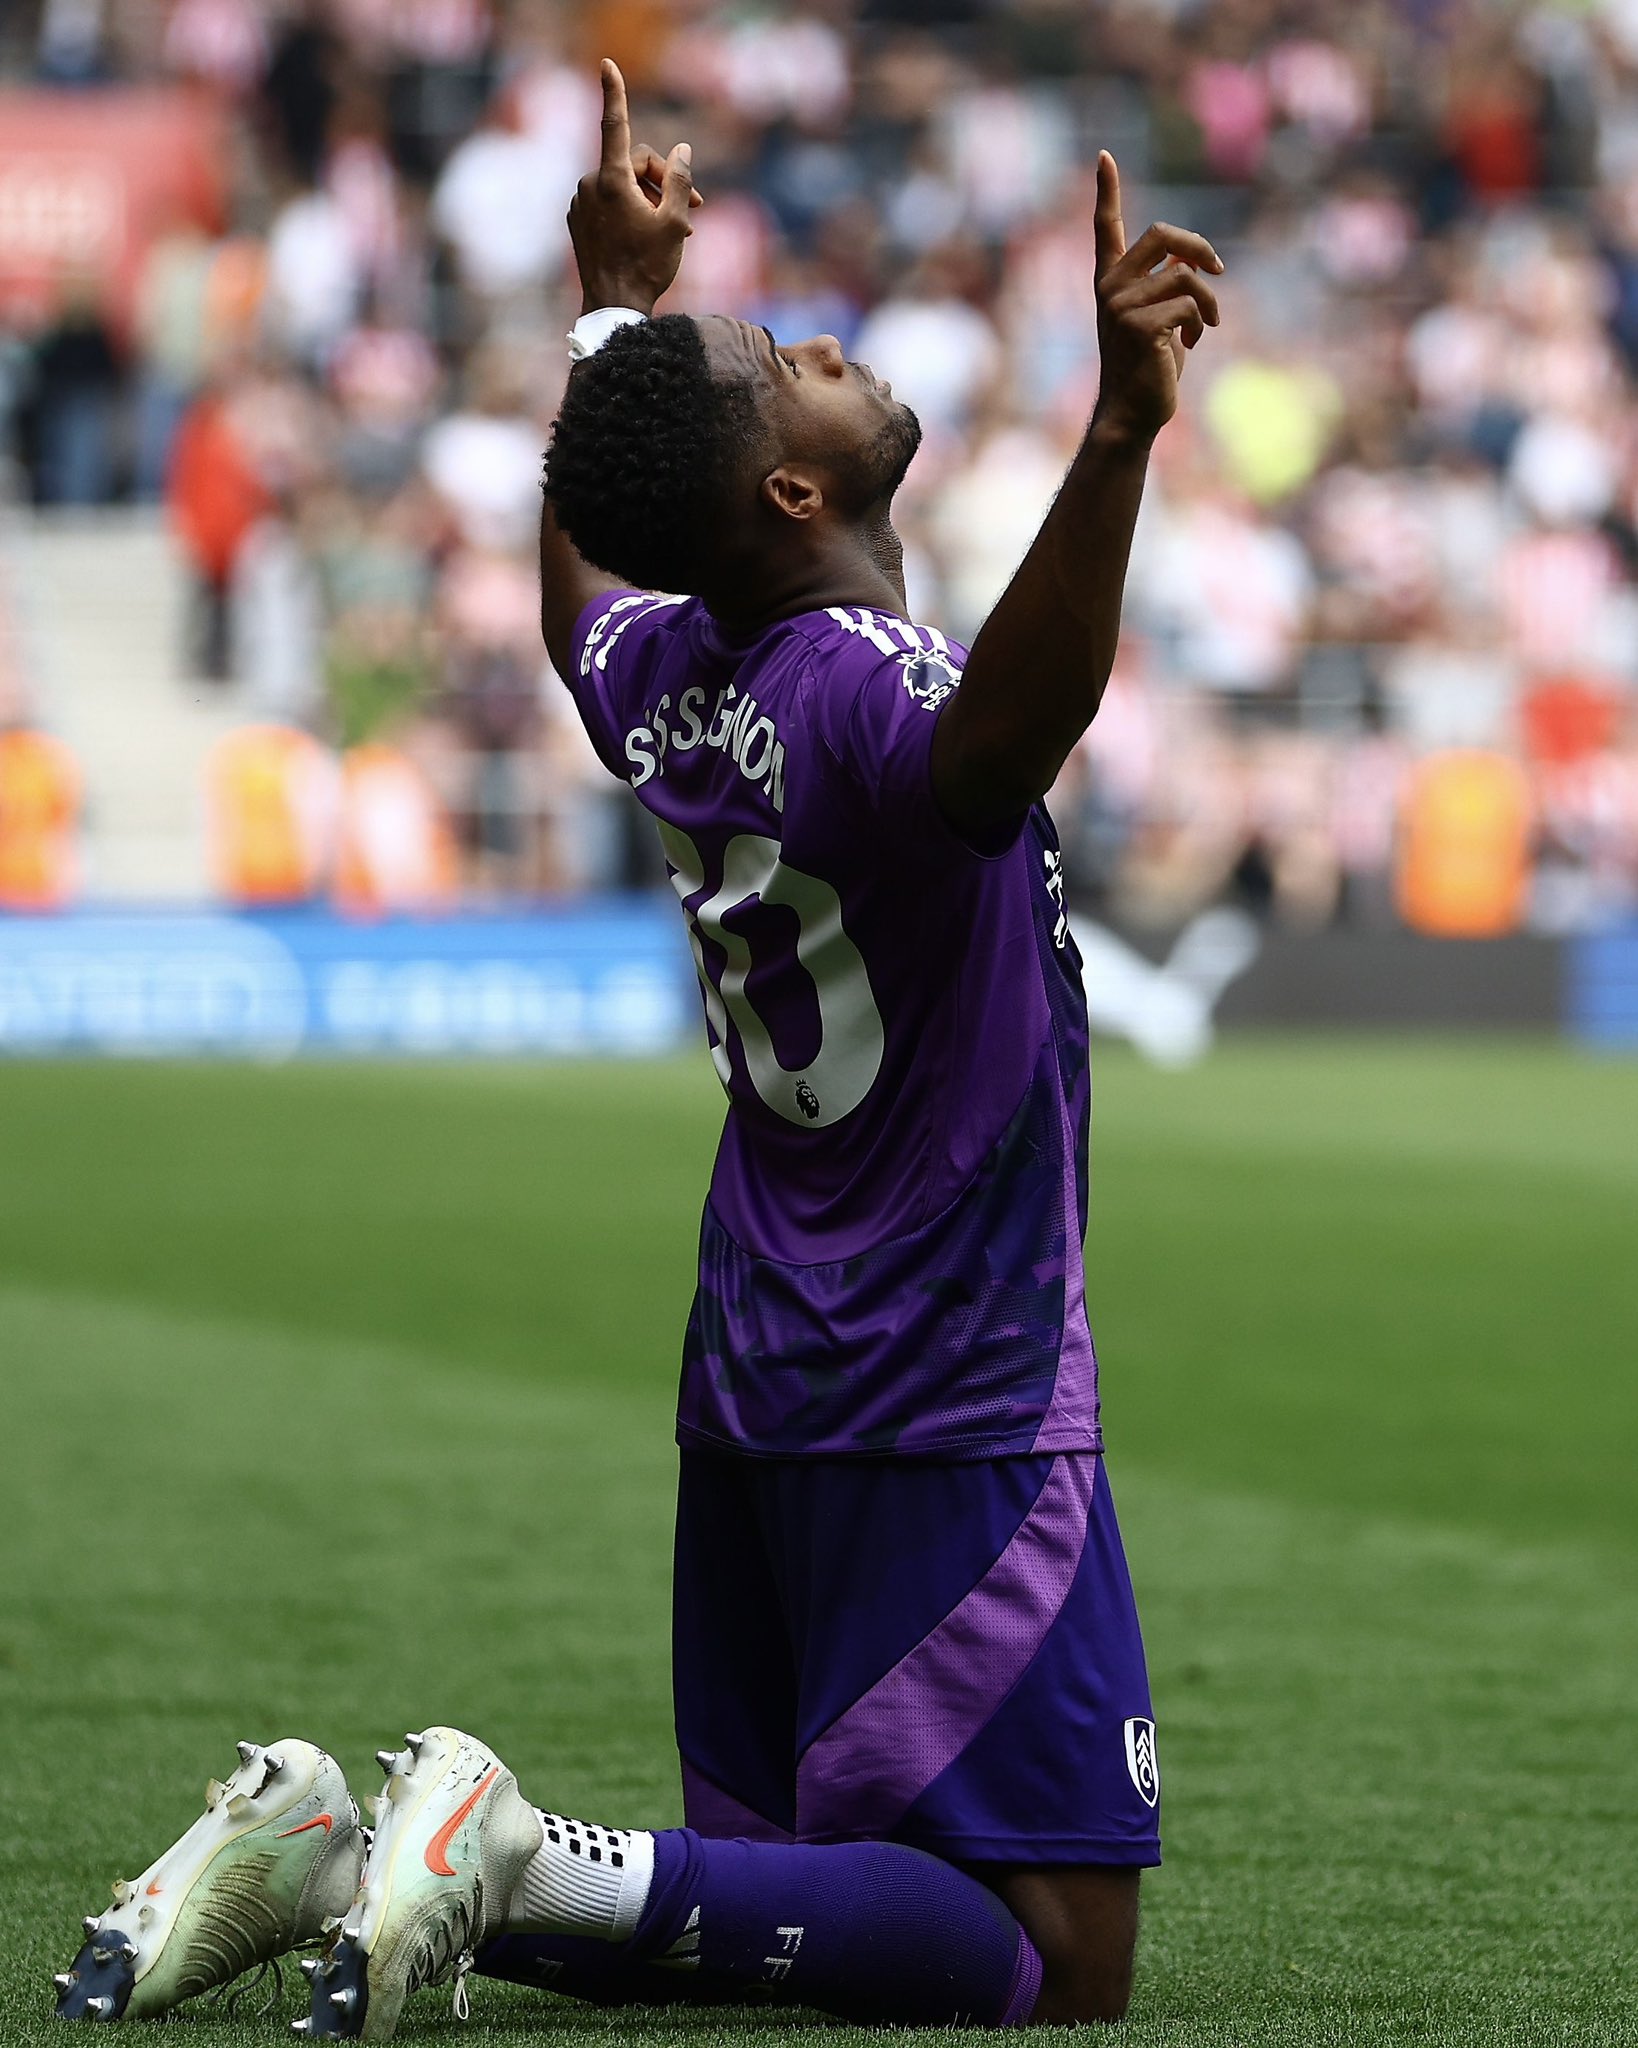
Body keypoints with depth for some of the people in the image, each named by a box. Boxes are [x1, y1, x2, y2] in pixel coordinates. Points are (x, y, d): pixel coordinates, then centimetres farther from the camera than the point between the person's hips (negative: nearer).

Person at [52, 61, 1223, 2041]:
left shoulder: (666, 674, 4)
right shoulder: (864, 686, -21)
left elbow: (583, 584, 30)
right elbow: (989, 752, -47)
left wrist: (615, 305, 43)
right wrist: (1120, 436, -58)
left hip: (756, 1400, 9)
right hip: (956, 1416, -9)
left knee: (776, 1879, 18)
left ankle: (314, 1838, 2)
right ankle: (519, 1869, -21)